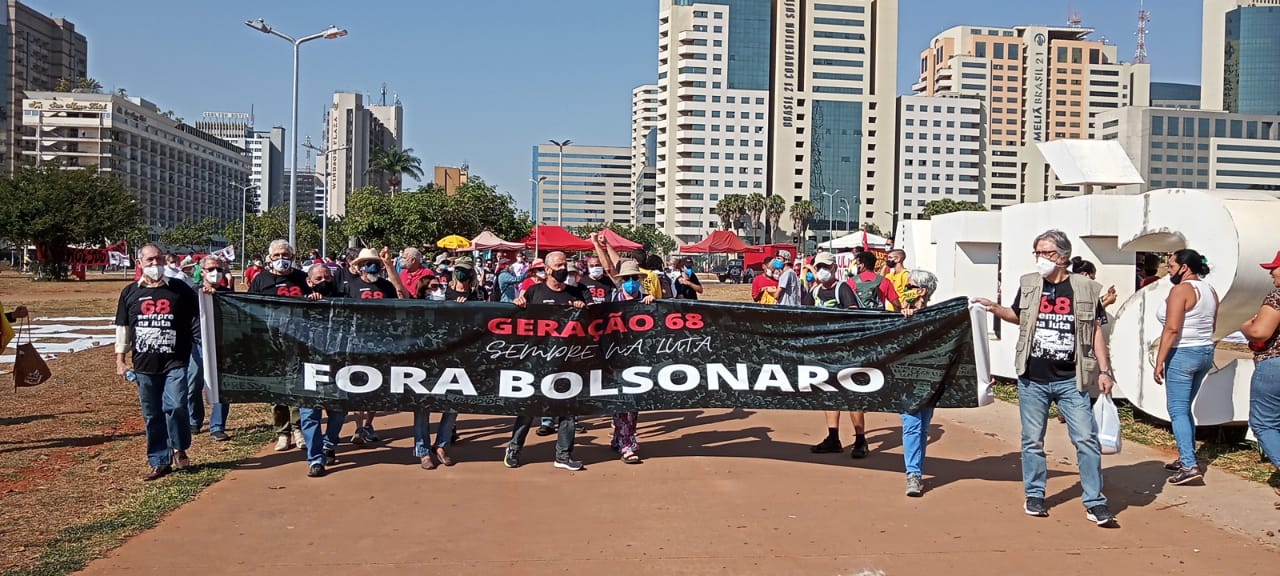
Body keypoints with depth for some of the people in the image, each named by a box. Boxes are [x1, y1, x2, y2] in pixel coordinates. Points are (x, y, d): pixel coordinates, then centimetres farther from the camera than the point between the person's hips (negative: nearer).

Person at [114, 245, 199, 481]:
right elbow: (122, 327, 14)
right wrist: (120, 359, 10)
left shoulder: (180, 289, 4)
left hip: (175, 362, -3)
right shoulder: (130, 293, 9)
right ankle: (160, 463, 19)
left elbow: (196, 322, 10)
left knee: (176, 406, -17)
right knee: (152, 416, 8)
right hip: (144, 364, 3)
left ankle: (179, 448, 9)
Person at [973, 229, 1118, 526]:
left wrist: (1104, 370, 1)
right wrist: (995, 309, 2)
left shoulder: (1085, 289, -2)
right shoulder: (1028, 284, 3)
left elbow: (1095, 331, 3)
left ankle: (1095, 502, 8)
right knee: (1033, 440, 9)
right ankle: (1034, 495, 24)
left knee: (1086, 440, -3)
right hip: (1032, 380, 2)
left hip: (1070, 381, -1)